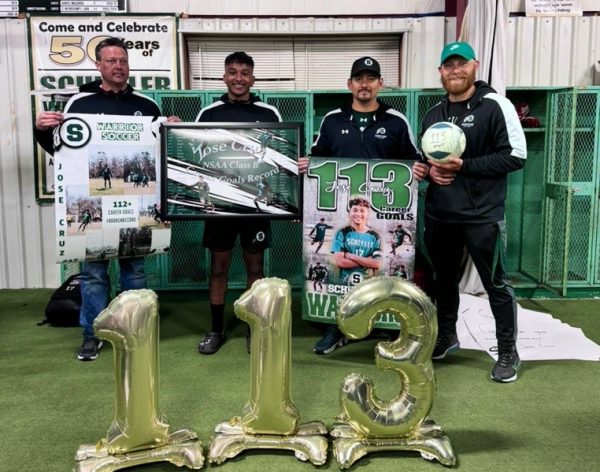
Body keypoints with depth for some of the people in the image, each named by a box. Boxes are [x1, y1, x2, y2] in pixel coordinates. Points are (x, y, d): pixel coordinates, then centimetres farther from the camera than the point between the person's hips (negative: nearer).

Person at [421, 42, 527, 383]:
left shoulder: (495, 106, -7)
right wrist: (430, 170, -2)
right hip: (439, 214, 6)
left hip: (482, 215, -6)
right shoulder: (433, 115, 13)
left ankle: (508, 352, 16)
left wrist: (464, 166, -17)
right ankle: (447, 337, 36)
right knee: (445, 279, 17)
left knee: (496, 283, 2)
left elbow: (516, 155, -12)